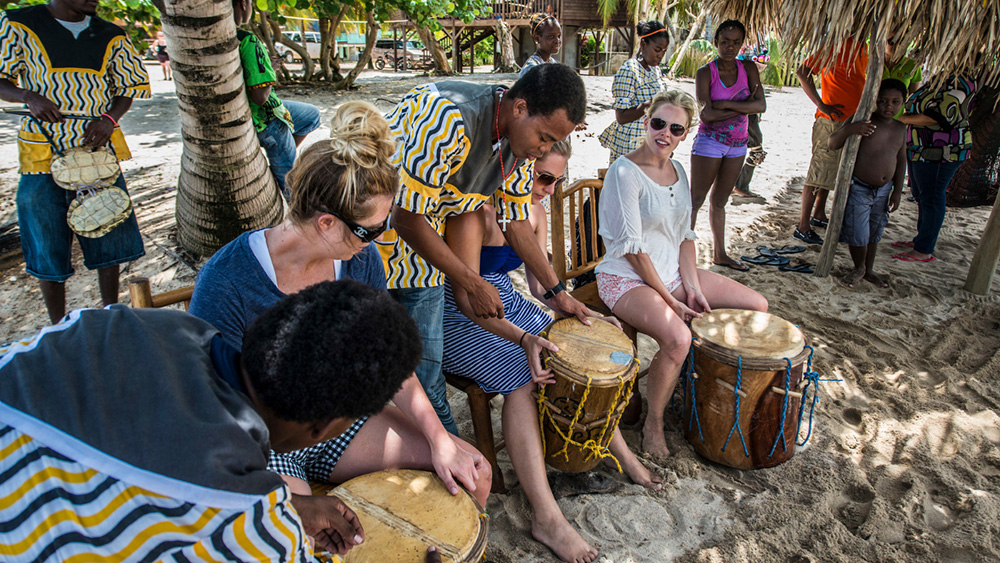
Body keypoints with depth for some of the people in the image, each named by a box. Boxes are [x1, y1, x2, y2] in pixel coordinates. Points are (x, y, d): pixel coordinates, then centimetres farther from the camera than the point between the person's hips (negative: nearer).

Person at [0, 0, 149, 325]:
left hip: (99, 150, 3)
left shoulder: (111, 37, 8)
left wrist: (109, 118, -6)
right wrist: (28, 96, -20)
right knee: (47, 246, 5)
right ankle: (58, 327, 20)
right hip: (43, 155, -2)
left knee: (110, 237, 8)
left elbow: (131, 86, 12)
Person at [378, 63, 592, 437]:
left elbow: (515, 221, 4)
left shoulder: (523, 140, -7)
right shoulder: (448, 119, -33)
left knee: (425, 367, 10)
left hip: (421, 248, 6)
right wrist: (474, 285, -19)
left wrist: (558, 293, 4)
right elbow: (407, 220, -28)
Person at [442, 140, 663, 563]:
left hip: (505, 303, 8)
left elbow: (540, 283, 7)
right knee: (522, 376, -27)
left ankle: (621, 453, 15)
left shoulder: (534, 210, 3)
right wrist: (522, 338, -36)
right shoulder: (475, 209, -23)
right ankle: (546, 518, -23)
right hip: (459, 318, -8)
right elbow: (466, 297, -26)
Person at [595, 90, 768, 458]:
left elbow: (685, 235, 10)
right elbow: (632, 247, -18)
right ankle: (653, 424, -8)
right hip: (627, 278, -8)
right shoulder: (625, 172, -16)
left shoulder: (678, 170, 9)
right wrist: (668, 299, -16)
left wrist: (693, 287, -2)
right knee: (677, 338, -34)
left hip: (673, 272, 8)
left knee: (757, 306, 5)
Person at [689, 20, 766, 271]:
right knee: (695, 200, -2)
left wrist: (726, 104, -18)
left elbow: (761, 105, -9)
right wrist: (743, 107, -14)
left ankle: (719, 254, 25)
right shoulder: (706, 73, -8)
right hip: (710, 142, -5)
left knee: (719, 201, 15)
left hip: (737, 145, 5)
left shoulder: (748, 69, 3)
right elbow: (706, 114, -20)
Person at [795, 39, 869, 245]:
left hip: (850, 120, 9)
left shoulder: (862, 48, 14)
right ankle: (803, 227, -3)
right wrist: (821, 104, -20)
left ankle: (818, 215, 30)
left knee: (830, 172, 17)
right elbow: (803, 72, -19)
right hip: (831, 120, -9)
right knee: (819, 173, -7)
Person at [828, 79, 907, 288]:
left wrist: (897, 190, 10)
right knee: (858, 234, -3)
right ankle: (859, 268, 23)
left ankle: (869, 269, 34)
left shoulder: (900, 128, 5)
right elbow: (833, 144, -20)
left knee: (874, 233, 17)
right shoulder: (864, 122, -14)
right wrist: (848, 129, -40)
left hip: (883, 190, 6)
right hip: (859, 188, -6)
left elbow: (901, 160, 14)